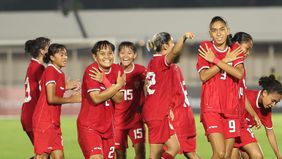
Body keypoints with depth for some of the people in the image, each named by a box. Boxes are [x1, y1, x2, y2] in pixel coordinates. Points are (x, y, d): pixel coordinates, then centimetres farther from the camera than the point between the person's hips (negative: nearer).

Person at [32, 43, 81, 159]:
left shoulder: (60, 73, 16)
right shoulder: (50, 71, -12)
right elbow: (51, 98, -19)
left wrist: (66, 87, 7)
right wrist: (71, 99, -9)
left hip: (54, 121, 9)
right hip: (44, 120, -9)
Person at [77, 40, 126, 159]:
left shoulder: (117, 70, 3)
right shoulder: (91, 71, -13)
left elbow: (118, 99, -7)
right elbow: (96, 98, -22)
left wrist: (104, 81, -20)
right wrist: (118, 85, -17)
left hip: (107, 126, 6)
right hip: (89, 126, -6)